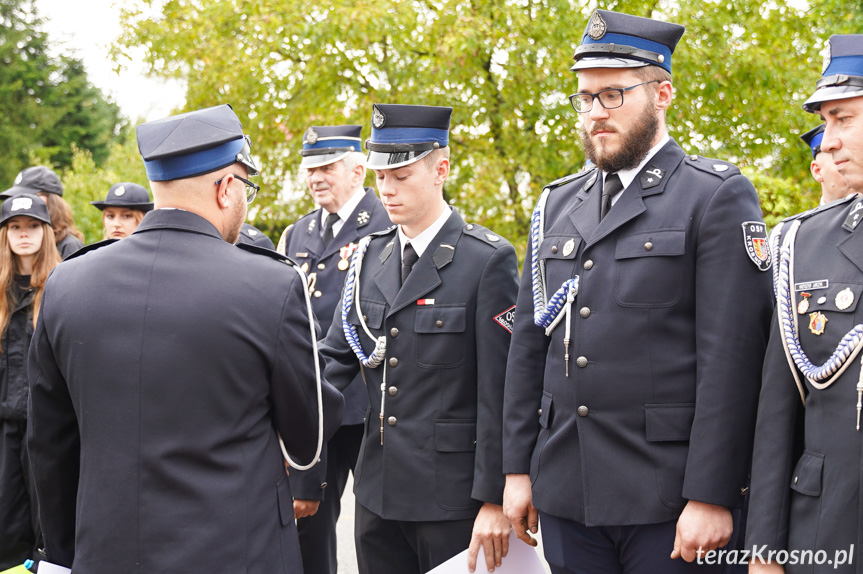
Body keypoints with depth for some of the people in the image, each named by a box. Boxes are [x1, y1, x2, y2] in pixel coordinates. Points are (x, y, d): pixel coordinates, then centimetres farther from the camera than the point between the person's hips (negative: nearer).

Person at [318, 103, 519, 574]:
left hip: (452, 494, -5)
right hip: (377, 493, 6)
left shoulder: (488, 261, -9)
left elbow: (498, 393, -12)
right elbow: (336, 358, 7)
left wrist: (493, 500, -15)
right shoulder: (369, 257, 9)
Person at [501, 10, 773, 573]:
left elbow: (731, 357, -11)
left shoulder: (718, 197, -4)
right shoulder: (556, 204, 13)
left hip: (667, 497, -5)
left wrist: (711, 496, -15)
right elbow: (529, 345, 14)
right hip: (564, 493, 5)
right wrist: (518, 468, 9)